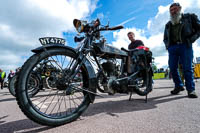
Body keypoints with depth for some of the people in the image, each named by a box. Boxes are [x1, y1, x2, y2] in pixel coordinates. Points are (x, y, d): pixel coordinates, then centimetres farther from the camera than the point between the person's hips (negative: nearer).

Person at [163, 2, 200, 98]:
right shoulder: (168, 25, 24)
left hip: (185, 46, -4)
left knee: (187, 68, -9)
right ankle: (178, 86, 13)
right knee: (172, 68, -1)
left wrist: (191, 40, -6)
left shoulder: (189, 17, 14)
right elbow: (165, 38, 27)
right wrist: (167, 45, 9)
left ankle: (191, 89, -2)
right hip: (172, 47, 4)